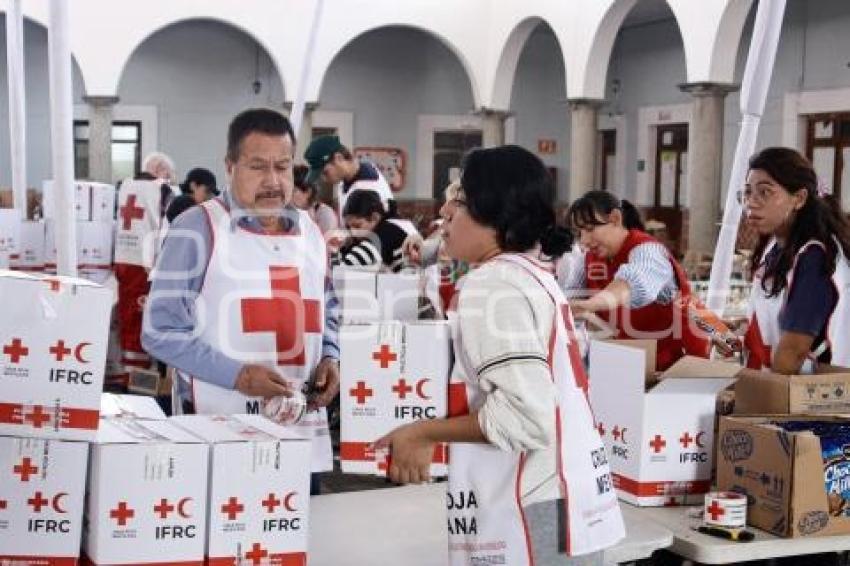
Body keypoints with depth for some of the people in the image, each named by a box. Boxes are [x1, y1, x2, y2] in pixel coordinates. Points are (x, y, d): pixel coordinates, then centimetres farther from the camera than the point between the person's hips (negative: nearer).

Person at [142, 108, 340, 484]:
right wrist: (237, 375, -19)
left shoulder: (310, 232, 13)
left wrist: (329, 358, 3)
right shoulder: (197, 228, -6)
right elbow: (162, 330, -10)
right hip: (221, 437, -5)